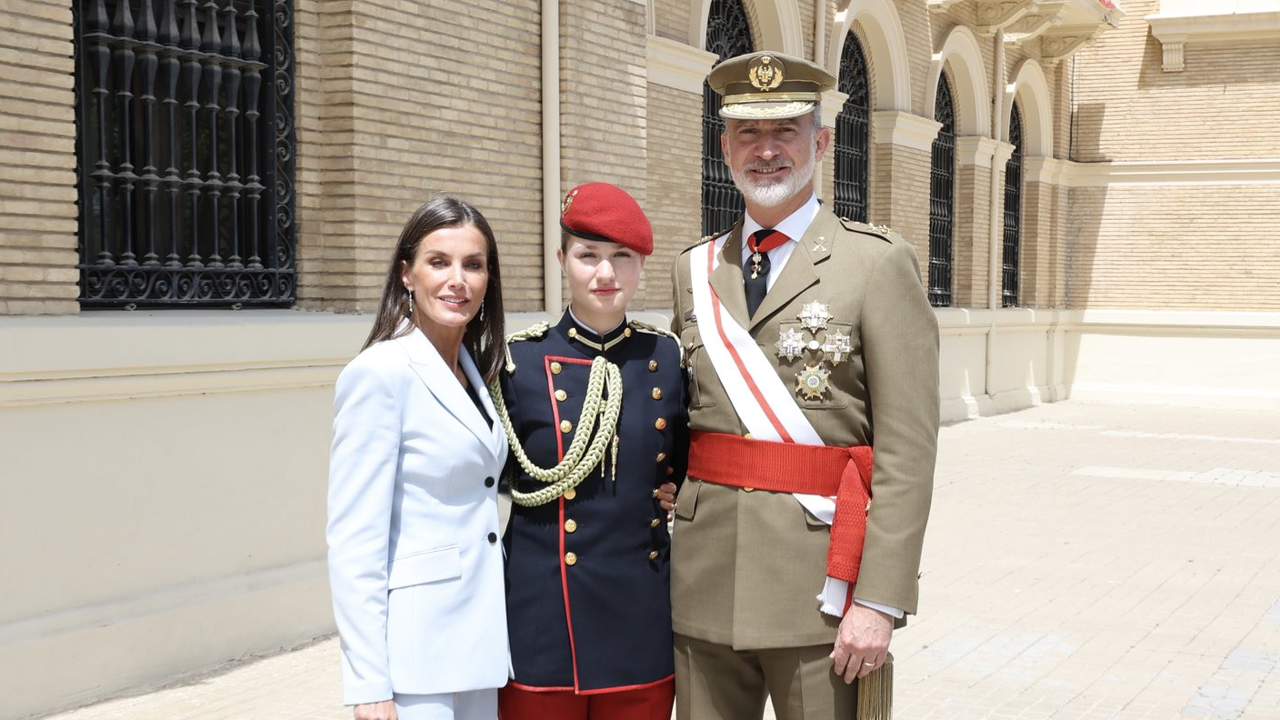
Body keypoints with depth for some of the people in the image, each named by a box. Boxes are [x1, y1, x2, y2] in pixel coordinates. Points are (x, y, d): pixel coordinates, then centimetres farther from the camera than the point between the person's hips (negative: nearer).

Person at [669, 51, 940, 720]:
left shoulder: (879, 263, -4)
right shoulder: (695, 269, 11)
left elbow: (908, 450, -9)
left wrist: (879, 600, -15)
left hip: (817, 583, -4)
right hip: (705, 584, 4)